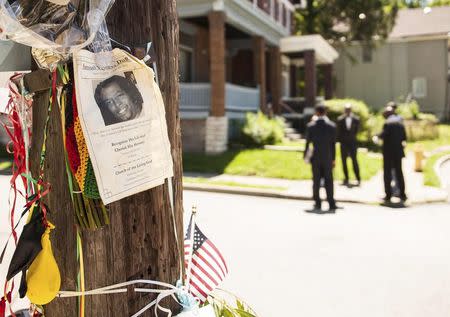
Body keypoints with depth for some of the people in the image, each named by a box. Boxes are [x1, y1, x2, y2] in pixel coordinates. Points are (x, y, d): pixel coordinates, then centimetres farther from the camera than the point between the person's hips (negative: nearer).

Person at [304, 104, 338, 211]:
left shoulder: (310, 126, -5)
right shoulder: (332, 126, -3)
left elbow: (308, 143, -1)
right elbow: (333, 144, 0)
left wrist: (306, 156, 10)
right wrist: (333, 159, 6)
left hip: (315, 158, 0)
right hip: (328, 158, 0)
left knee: (316, 181, 8)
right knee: (328, 181, 4)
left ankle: (317, 203, 11)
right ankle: (331, 204, 2)